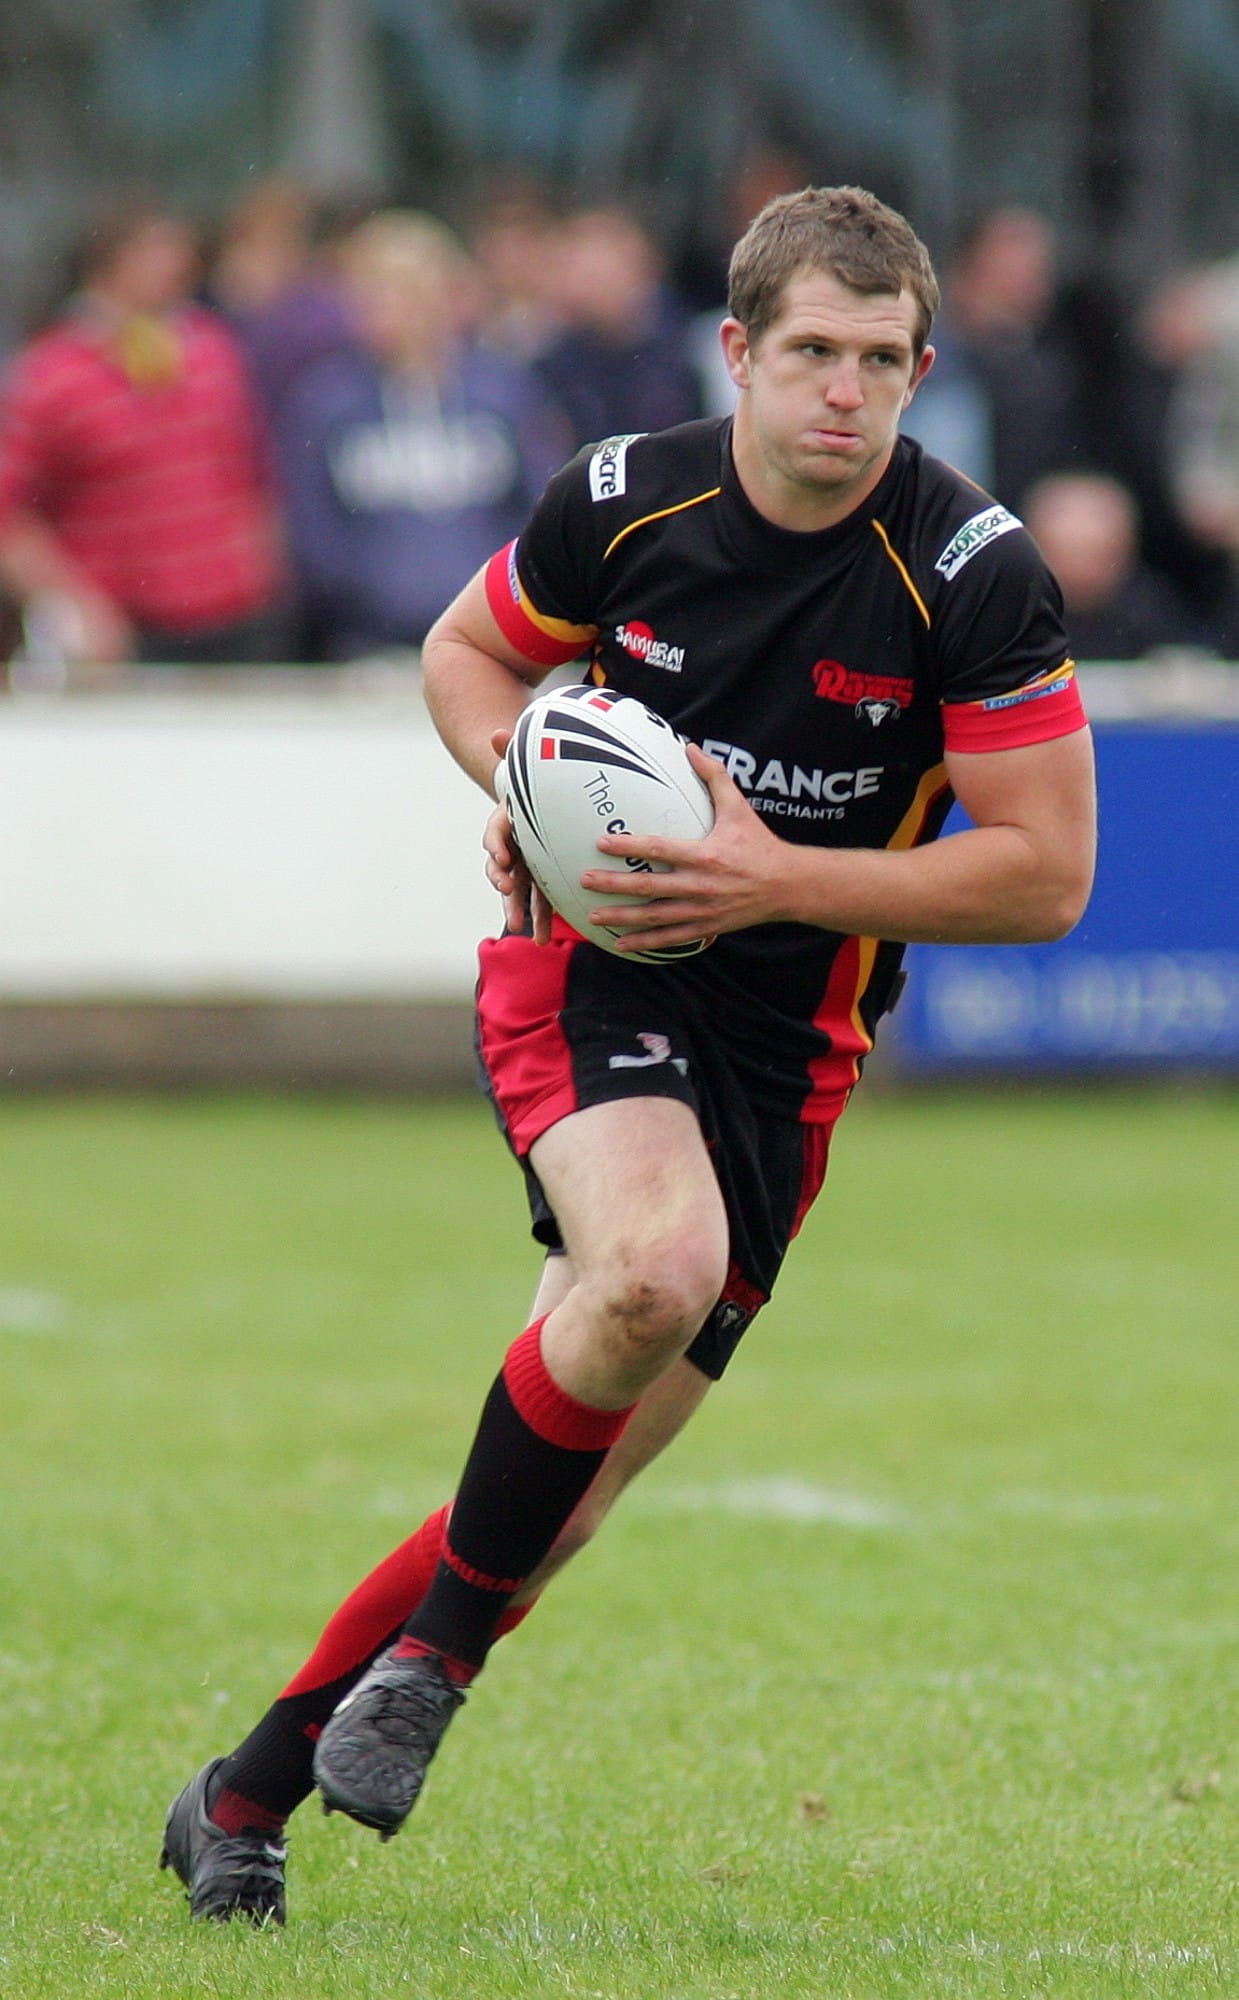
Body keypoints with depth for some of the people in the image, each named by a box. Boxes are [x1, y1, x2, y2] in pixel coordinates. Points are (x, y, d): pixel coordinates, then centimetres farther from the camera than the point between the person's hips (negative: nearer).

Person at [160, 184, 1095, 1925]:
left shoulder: (975, 576, -12)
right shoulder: (623, 502, -6)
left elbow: (1045, 875, -10)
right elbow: (469, 649, 14)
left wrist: (780, 877, -18)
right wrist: (526, 785, -7)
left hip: (779, 1033, 1)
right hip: (584, 960, -1)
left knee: (558, 1503, 2)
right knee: (656, 1265, -34)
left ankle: (249, 1799, 19)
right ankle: (435, 1651, -12)